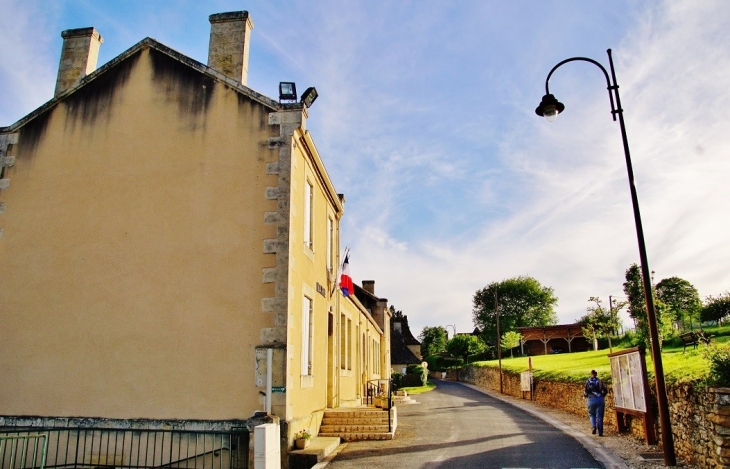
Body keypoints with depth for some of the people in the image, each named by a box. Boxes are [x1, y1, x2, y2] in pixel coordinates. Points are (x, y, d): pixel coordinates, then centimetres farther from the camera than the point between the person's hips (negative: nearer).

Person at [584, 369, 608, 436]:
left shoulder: (588, 381, -1)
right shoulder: (600, 381, 5)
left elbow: (586, 391, -6)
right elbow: (605, 390, 2)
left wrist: (585, 395, 15)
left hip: (592, 399, -1)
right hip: (600, 399, 1)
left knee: (592, 414, 16)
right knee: (599, 416, 7)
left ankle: (593, 426, -8)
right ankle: (600, 432, 5)